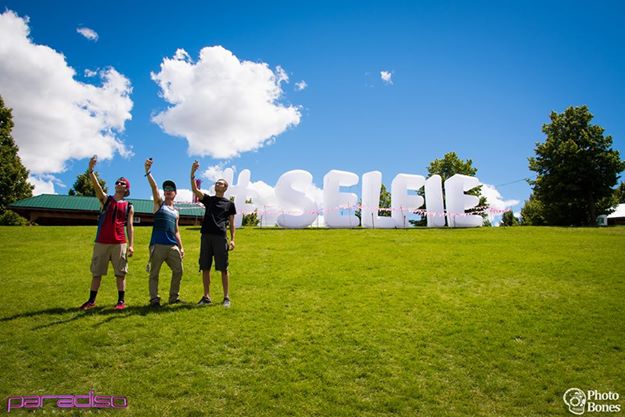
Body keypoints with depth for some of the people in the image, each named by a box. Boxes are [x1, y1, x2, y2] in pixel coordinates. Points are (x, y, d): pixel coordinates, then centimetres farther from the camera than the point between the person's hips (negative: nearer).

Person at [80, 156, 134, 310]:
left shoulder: (129, 207, 8)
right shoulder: (105, 199, 8)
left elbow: (129, 227, 4)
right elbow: (96, 185, -11)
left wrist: (131, 245, -6)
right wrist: (91, 170, -28)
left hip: (119, 243, -1)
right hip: (101, 242, 1)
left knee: (120, 273, 1)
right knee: (96, 272, 8)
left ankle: (121, 301, 8)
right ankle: (91, 301, 19)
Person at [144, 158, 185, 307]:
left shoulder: (176, 212, 21)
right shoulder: (159, 204, 9)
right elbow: (153, 187, -9)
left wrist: (181, 247, 14)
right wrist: (148, 172, -24)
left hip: (173, 246, 5)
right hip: (158, 244, -5)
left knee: (178, 271, 4)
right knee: (154, 273, -2)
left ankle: (174, 297, 16)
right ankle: (154, 299, 4)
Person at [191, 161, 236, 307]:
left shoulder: (229, 204, 10)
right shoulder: (208, 199, 17)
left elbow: (231, 223, 7)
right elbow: (194, 189, 3)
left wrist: (232, 239, -4)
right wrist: (192, 173, -9)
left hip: (220, 237, -3)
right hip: (206, 236, 3)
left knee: (223, 269, -2)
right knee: (205, 268, 5)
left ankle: (226, 297, 6)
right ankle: (206, 296, 15)